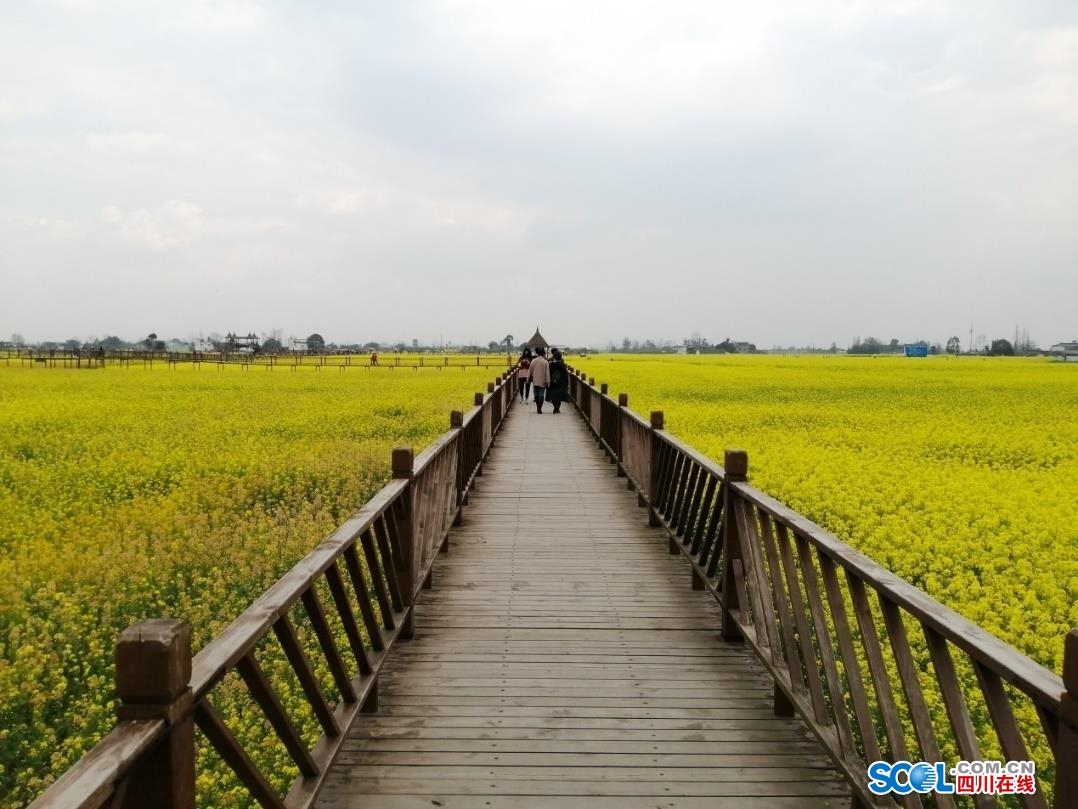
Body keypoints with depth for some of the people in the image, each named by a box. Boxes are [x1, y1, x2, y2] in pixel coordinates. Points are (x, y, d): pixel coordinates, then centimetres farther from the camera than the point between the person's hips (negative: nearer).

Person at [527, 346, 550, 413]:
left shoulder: (533, 361, -1)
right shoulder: (545, 362, -9)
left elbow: (530, 371, 7)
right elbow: (547, 373, -9)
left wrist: (529, 379, 18)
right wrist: (548, 382, -6)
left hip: (535, 381, 3)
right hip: (542, 382, -3)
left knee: (536, 394, 15)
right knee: (541, 395, 1)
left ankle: (538, 407, 23)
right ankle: (539, 408, -3)